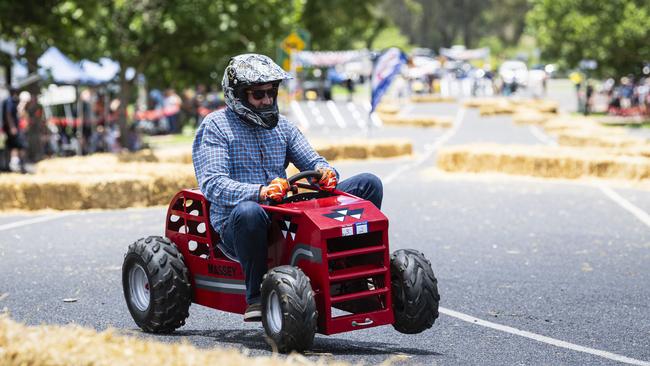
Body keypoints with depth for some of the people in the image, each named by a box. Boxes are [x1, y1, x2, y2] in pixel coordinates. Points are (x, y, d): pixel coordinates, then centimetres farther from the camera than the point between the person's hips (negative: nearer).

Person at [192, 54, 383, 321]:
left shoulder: (281, 125, 19)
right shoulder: (215, 126, -1)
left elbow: (311, 161, 16)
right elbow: (212, 183, -15)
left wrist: (324, 171, -11)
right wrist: (259, 192, -33)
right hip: (235, 226, -5)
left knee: (368, 184, -3)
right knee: (248, 211, -45)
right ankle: (257, 297, -26)